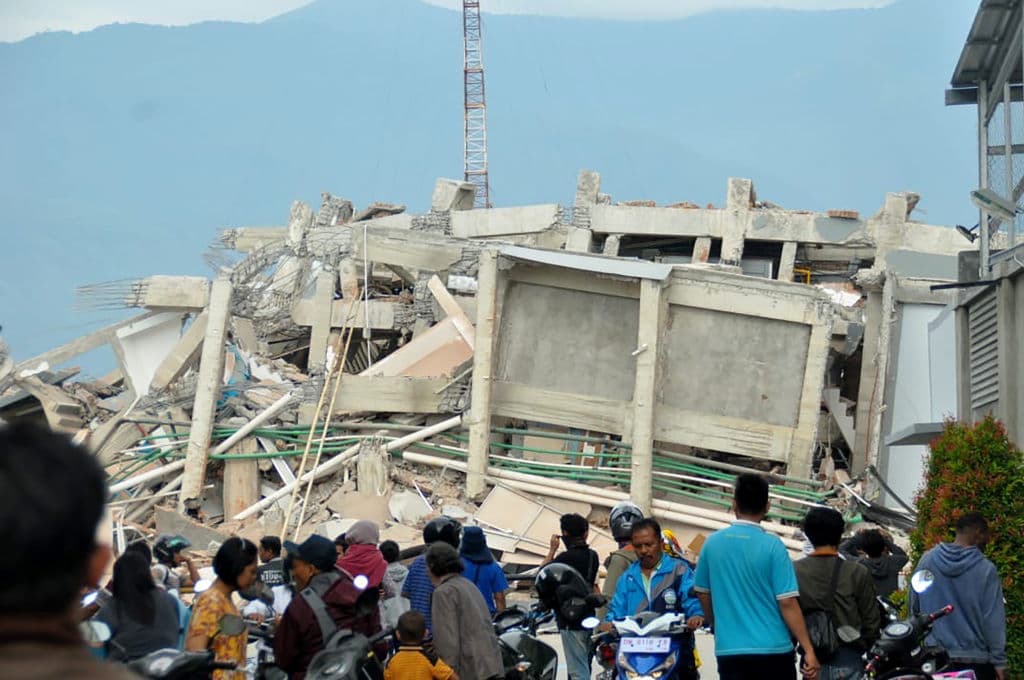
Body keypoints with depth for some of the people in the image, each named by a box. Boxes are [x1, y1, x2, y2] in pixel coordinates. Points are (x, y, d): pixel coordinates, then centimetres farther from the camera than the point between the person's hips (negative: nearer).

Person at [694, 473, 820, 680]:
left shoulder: (712, 543, 2)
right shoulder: (772, 545, -9)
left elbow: (703, 594, 14)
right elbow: (787, 603, -11)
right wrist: (809, 650, -7)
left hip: (729, 649, 2)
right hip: (773, 648, -2)